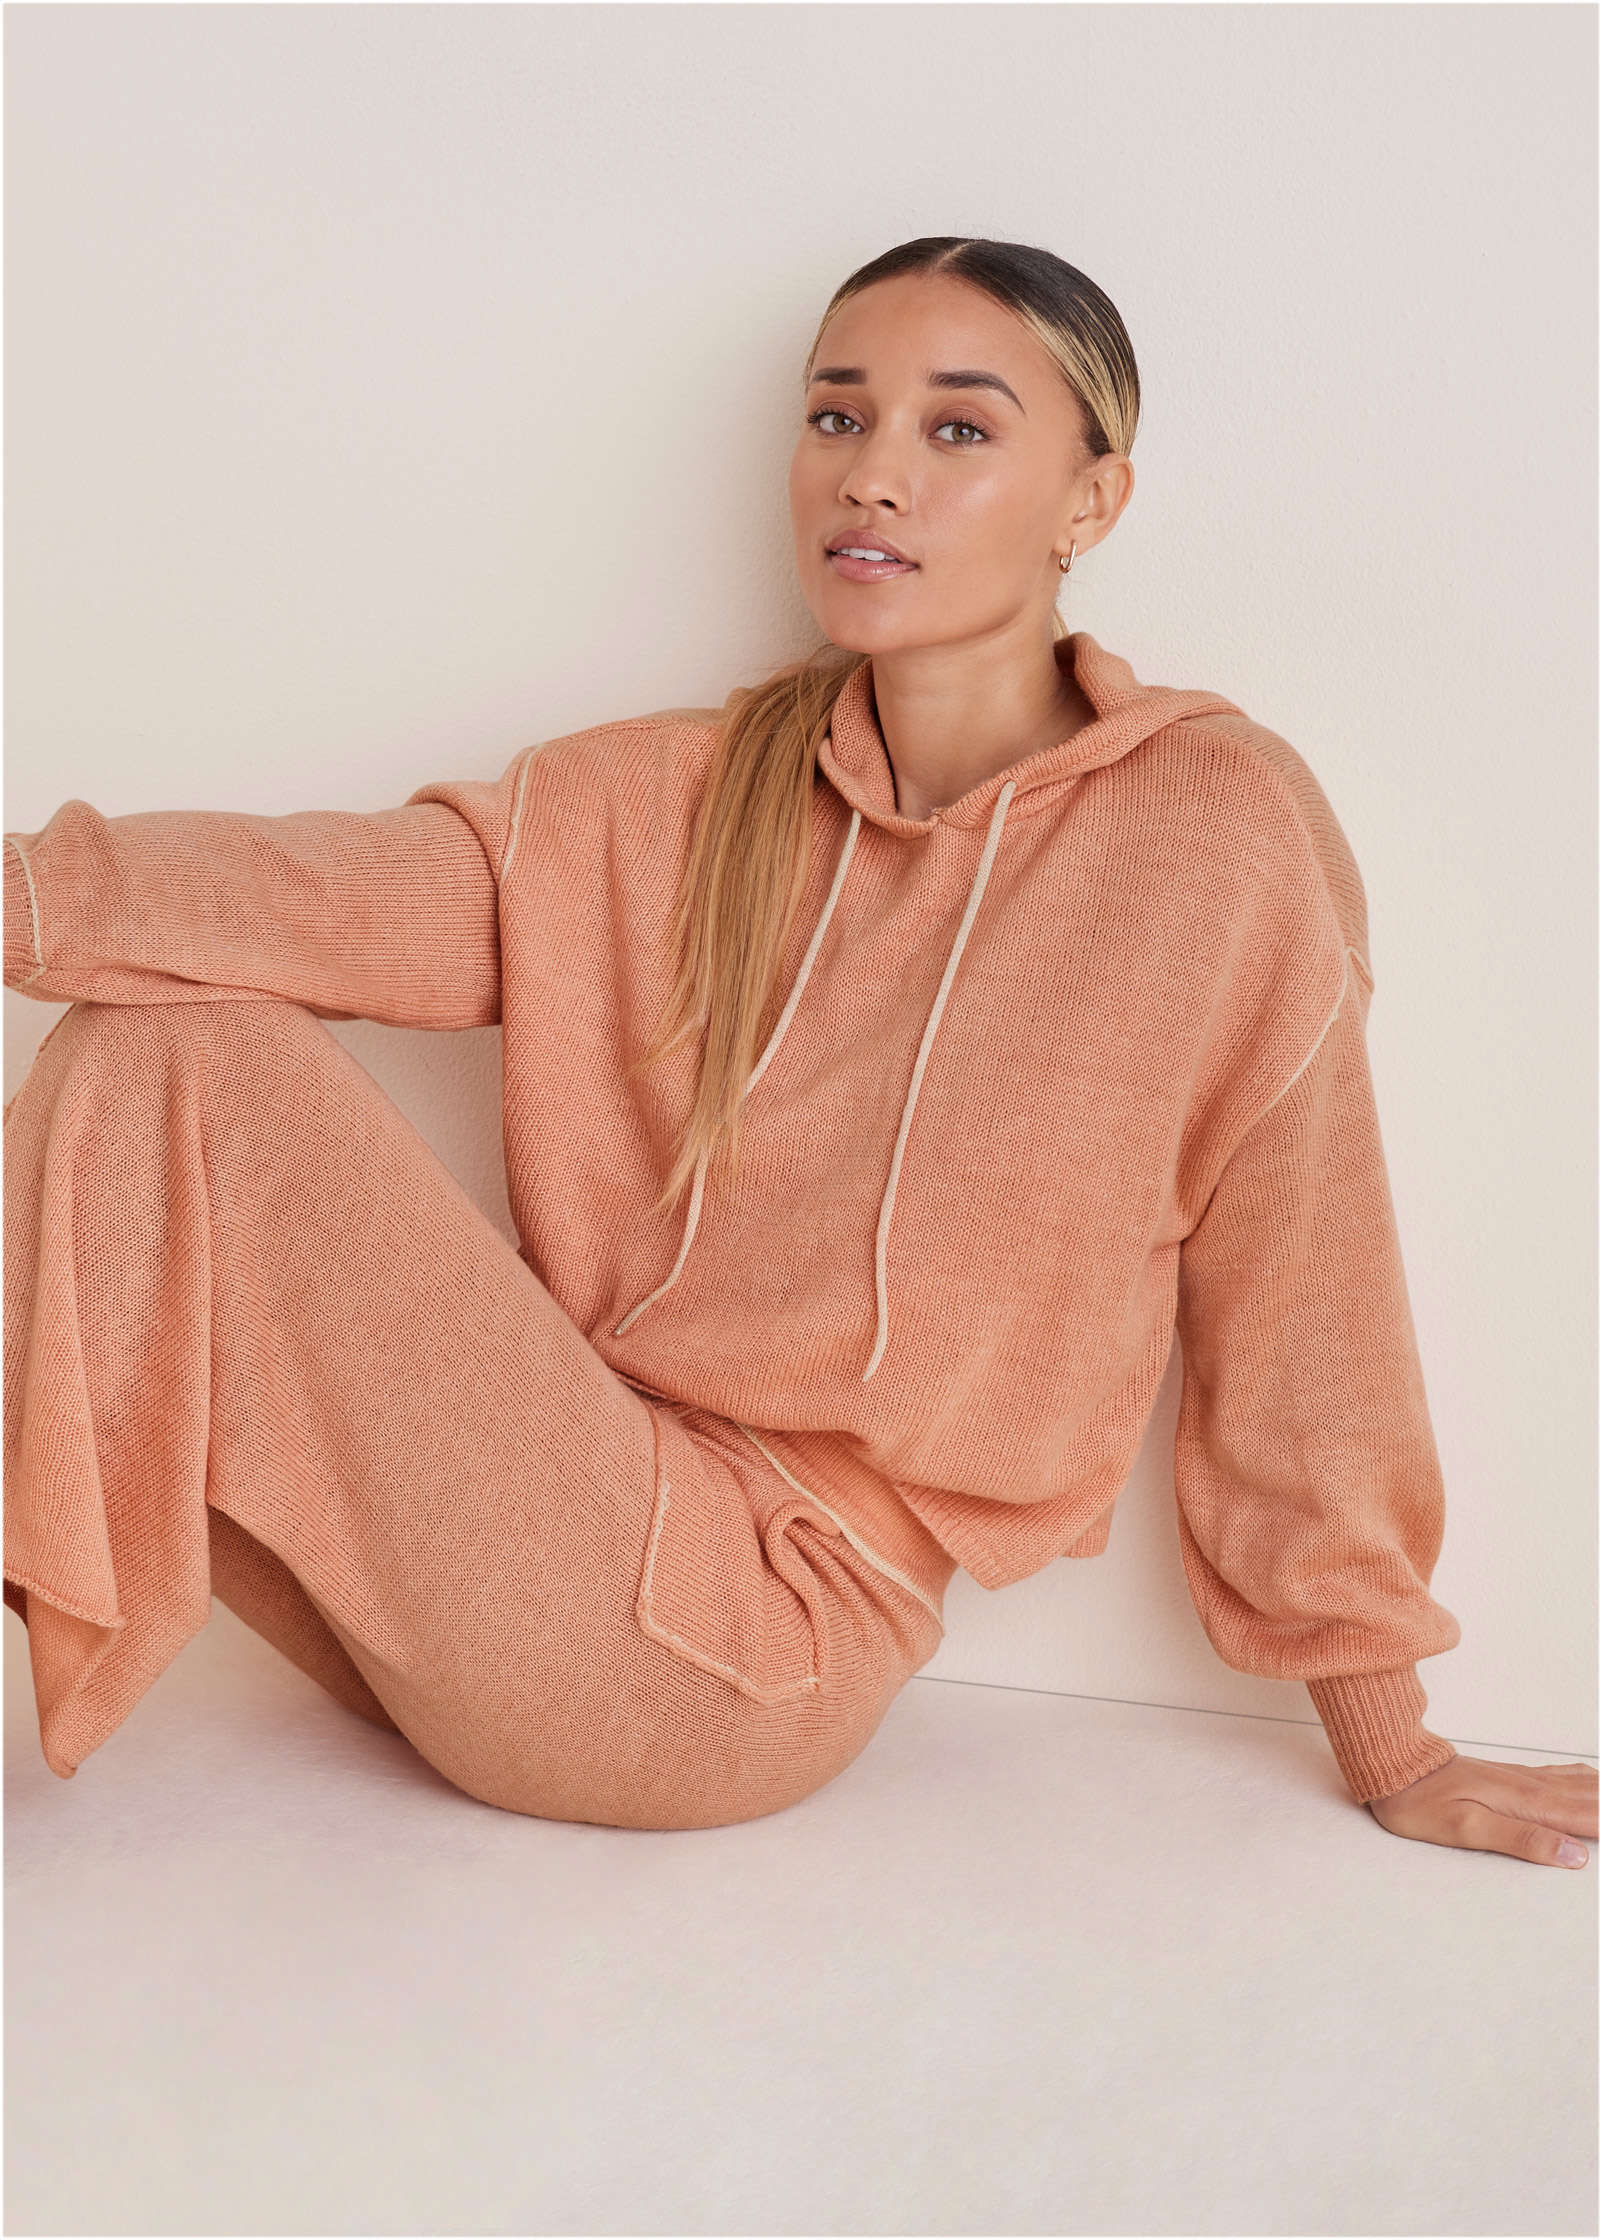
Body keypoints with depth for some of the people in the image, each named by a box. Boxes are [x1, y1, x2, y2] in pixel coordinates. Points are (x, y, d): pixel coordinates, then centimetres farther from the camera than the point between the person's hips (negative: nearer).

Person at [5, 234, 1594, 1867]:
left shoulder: (1218, 827, -5)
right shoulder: (668, 801, 7)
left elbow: (1293, 1306, -2)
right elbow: (340, 893, -8)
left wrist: (1391, 1757, 6)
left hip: (756, 1641, -4)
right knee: (158, 1041, -14)